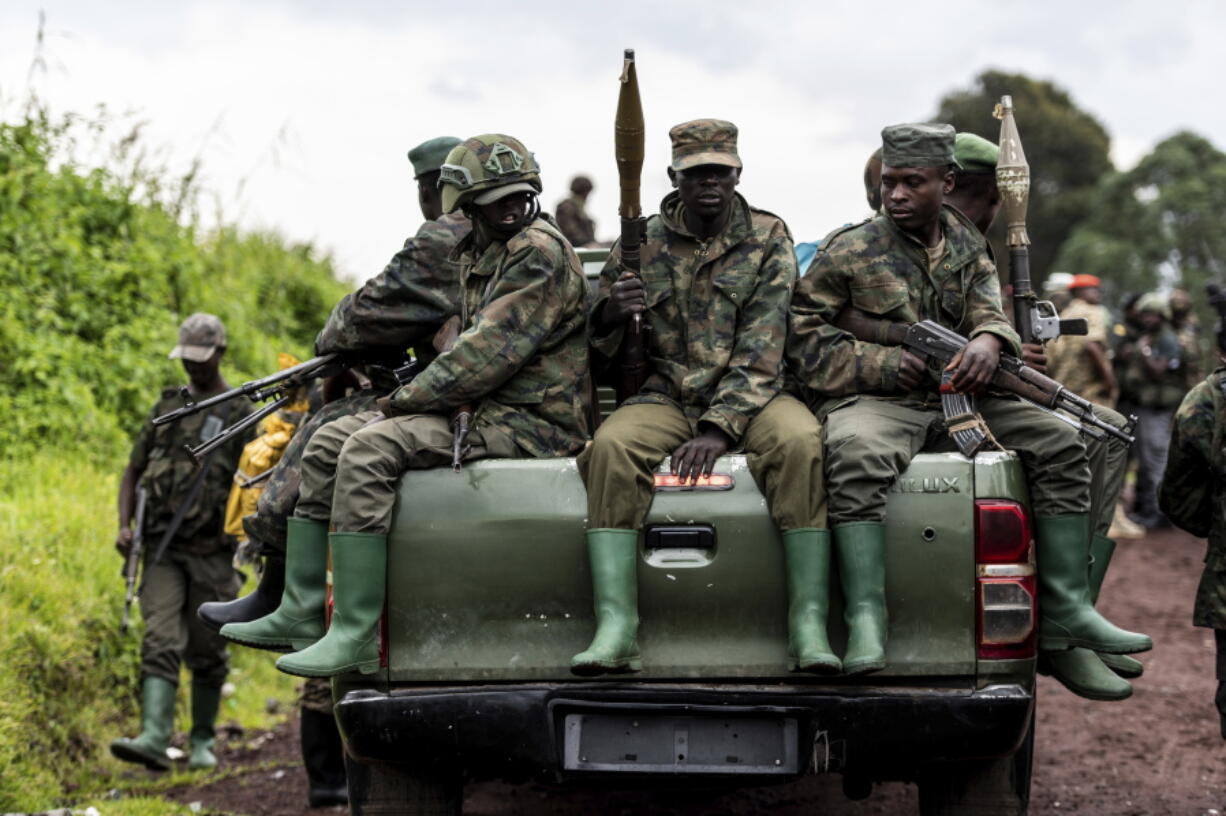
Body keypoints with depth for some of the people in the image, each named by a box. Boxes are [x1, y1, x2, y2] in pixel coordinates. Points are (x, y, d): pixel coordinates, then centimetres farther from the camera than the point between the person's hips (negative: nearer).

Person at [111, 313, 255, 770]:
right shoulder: (167, 407, 14)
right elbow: (133, 471, 18)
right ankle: (154, 737, -23)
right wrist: (124, 525, 5)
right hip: (163, 548, 2)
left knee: (207, 653, 5)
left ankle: (202, 742, 17)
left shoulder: (241, 415, 2)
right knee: (161, 641, -12)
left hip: (212, 551, -2)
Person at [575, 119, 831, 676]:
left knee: (800, 441, -33)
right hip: (665, 396, 1)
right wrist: (611, 313, -18)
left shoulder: (768, 239, 1)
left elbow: (759, 351, -10)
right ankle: (615, 627, -34)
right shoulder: (643, 242, 6)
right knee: (610, 446, -30)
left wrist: (719, 429, -23)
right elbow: (597, 348, 7)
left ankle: (809, 623, -33)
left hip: (750, 399, -1)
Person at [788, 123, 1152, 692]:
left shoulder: (966, 244, 14)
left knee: (1059, 442, -7)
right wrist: (884, 364, -14)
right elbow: (801, 334, -3)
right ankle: (866, 623, -42)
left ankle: (1065, 614, -7)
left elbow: (987, 305, 4)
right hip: (871, 401, -6)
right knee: (858, 455, -40)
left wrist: (988, 340, -22)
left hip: (956, 398, 6)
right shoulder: (849, 251, -1)